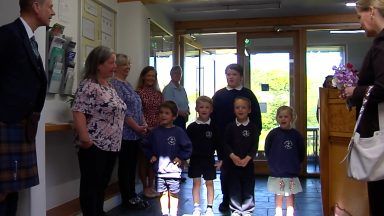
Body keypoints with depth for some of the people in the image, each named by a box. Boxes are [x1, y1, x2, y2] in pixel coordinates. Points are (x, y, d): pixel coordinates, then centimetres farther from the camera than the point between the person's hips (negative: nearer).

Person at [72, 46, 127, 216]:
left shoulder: (109, 86, 15)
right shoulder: (88, 86, -13)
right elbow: (78, 113, -21)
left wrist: (116, 141, 19)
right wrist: (85, 139, -25)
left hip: (112, 145, 9)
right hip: (95, 146, -9)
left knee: (103, 184, 16)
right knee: (91, 186, 1)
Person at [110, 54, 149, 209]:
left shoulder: (127, 84, 17)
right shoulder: (114, 84, -12)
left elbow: (138, 107, 19)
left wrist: (144, 123, 6)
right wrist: (137, 127, -16)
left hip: (136, 133, 9)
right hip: (126, 133, -9)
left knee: (133, 165, 14)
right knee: (125, 166, 2)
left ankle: (133, 195, 23)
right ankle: (127, 199, 11)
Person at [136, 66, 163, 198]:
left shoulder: (158, 94, 10)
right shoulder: (138, 92, -7)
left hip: (157, 130, 6)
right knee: (143, 158, 5)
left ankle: (151, 186, 23)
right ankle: (145, 187, 15)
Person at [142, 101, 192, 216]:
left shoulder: (178, 132, -7)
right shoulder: (155, 132, 3)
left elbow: (188, 147, -3)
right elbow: (146, 147, 14)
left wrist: (180, 157, -9)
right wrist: (151, 156, 2)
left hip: (173, 169, -3)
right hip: (159, 169, 3)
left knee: (173, 193, 8)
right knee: (163, 193, 12)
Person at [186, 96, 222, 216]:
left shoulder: (213, 127, -2)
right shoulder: (192, 127, -2)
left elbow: (218, 143, 2)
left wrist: (220, 159, 0)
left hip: (209, 159, 0)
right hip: (195, 159, 0)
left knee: (209, 183, 6)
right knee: (196, 183, 5)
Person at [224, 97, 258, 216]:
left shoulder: (253, 127, -1)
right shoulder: (230, 126, 2)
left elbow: (255, 145, -4)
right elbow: (226, 144, -1)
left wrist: (247, 158, -16)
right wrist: (233, 156, -16)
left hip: (248, 162, -1)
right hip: (232, 161, 1)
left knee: (248, 187, 4)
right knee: (234, 187, 5)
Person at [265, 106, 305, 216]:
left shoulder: (296, 134, -5)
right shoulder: (273, 133, -7)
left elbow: (302, 153, 5)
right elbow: (267, 151, 0)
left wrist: (295, 164, 6)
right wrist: (273, 163, 2)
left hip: (292, 172, 1)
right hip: (276, 171, -1)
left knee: (291, 194, 11)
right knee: (278, 194, 11)